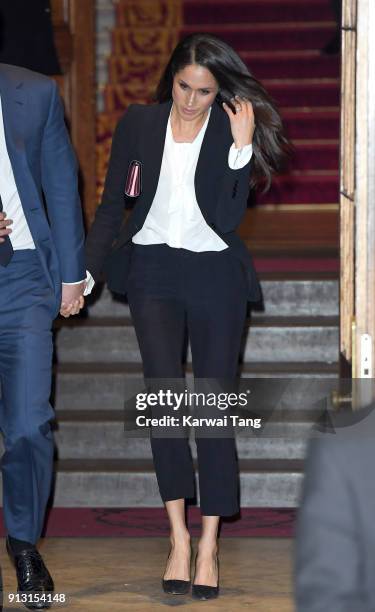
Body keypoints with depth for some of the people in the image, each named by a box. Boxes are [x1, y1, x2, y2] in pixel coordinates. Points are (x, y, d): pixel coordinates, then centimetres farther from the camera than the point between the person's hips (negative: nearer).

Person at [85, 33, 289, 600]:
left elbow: (227, 219, -12)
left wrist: (240, 148, -19)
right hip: (153, 268, 0)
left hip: (216, 275, 0)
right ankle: (178, 535, -17)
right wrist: (87, 269, -1)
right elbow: (113, 203, 7)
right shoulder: (139, 123, 1)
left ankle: (209, 545, 6)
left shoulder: (233, 132, -3)